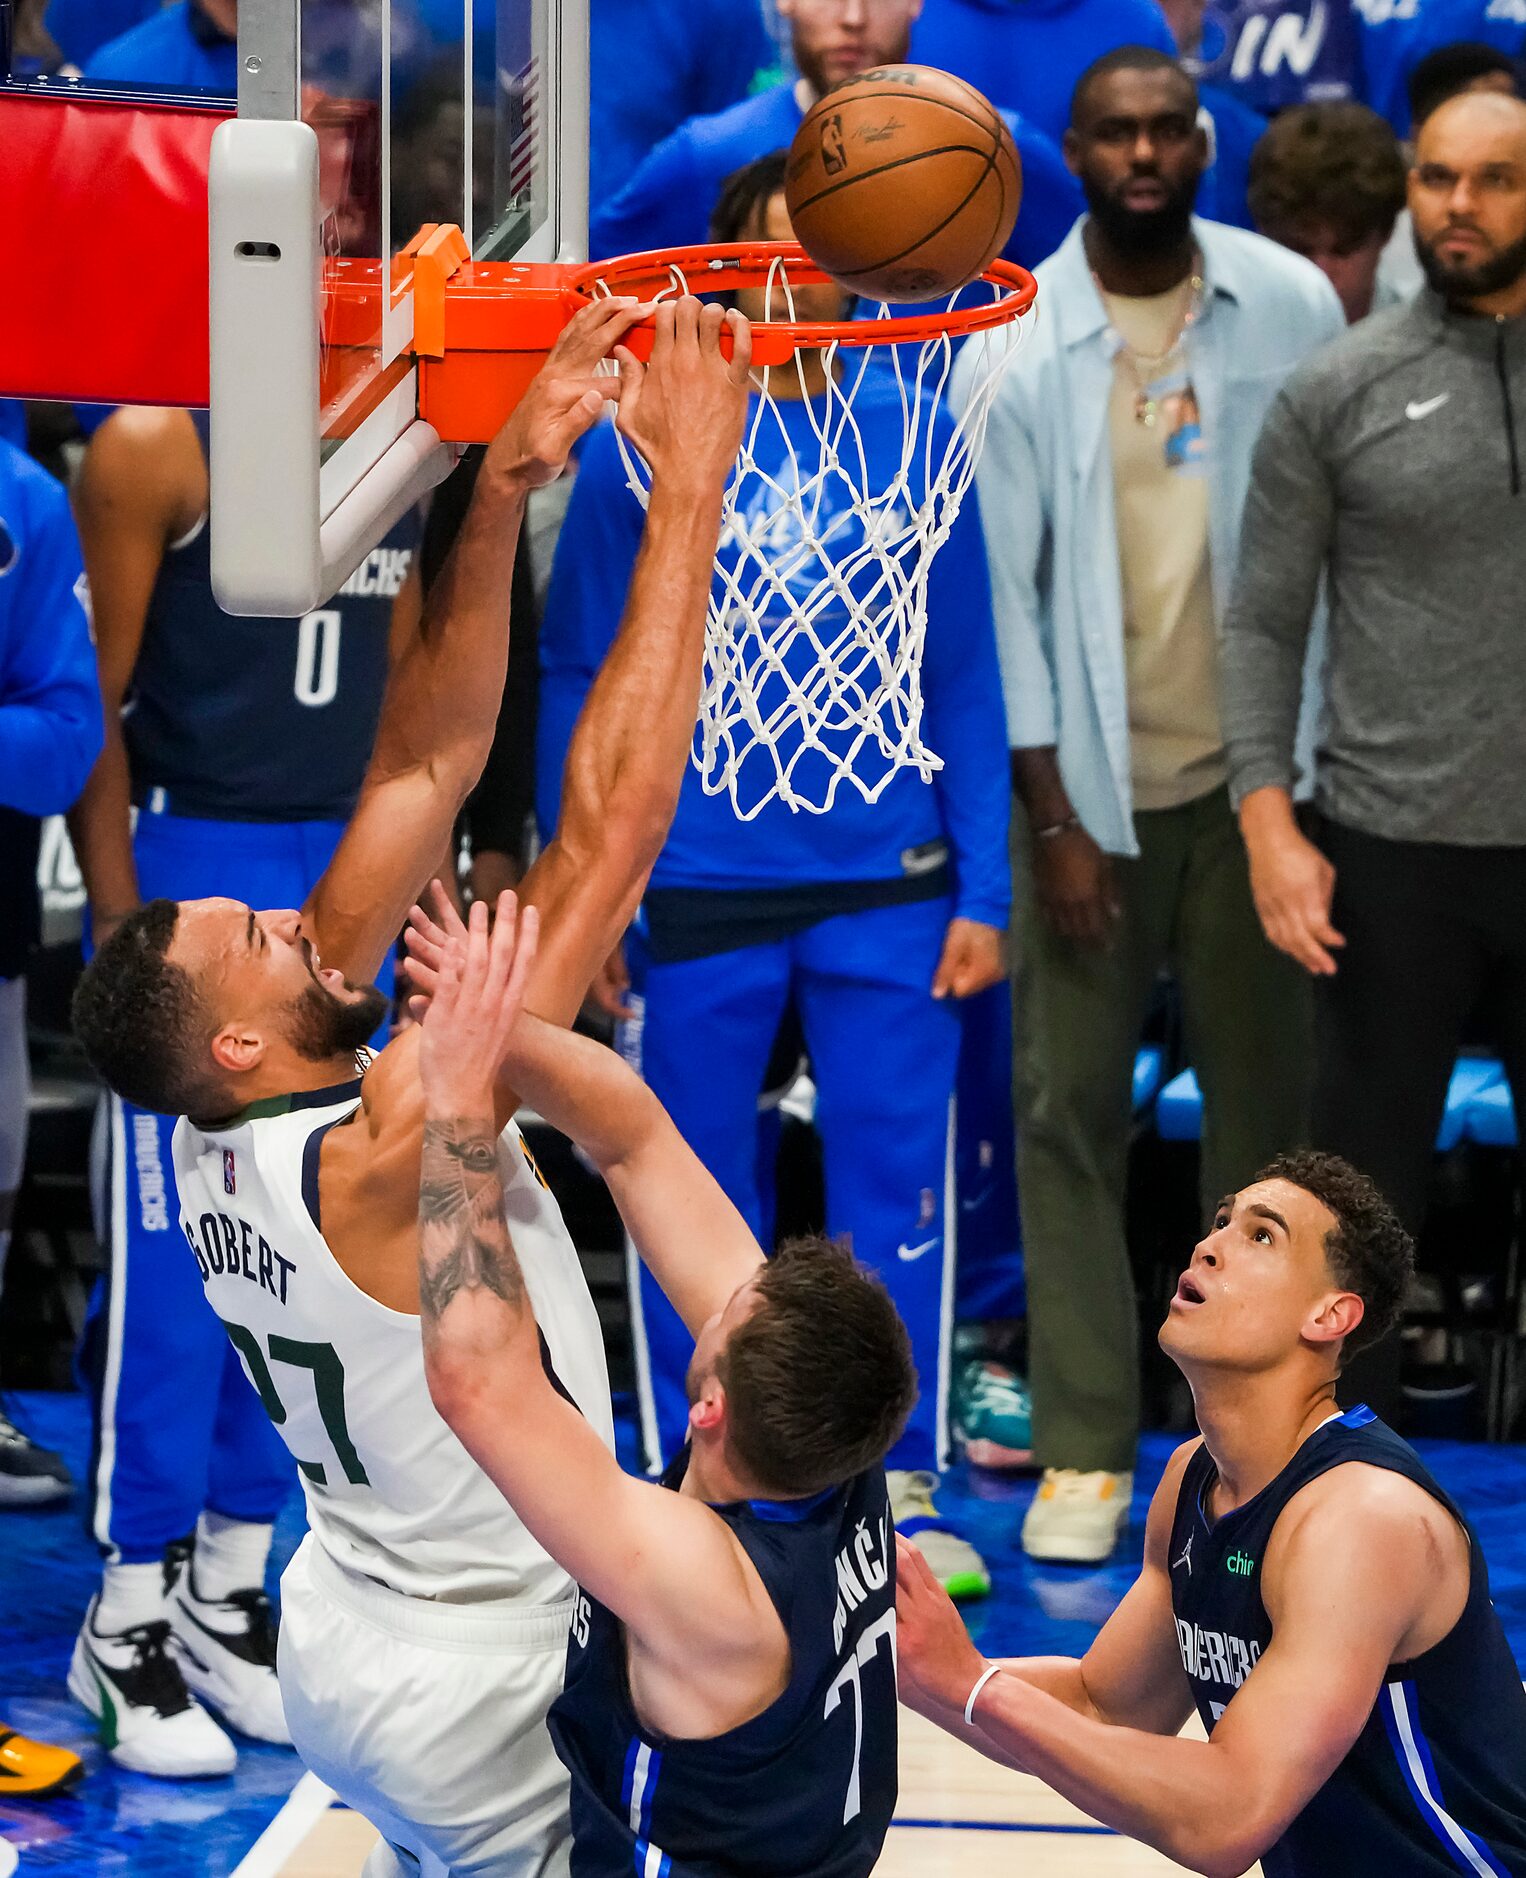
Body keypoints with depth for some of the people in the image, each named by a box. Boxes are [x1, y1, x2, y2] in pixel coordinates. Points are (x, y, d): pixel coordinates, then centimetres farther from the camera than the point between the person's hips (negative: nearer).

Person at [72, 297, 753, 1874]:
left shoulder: (223, 1130, -7)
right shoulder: (389, 1153, -30)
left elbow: (423, 770, -6)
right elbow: (610, 831, -34)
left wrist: (510, 485, -13)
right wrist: (687, 492, -32)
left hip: (343, 1642, 8)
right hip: (481, 1692, -8)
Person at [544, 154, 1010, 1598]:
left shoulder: (918, 445, 4)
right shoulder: (642, 443, -1)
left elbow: (965, 680, 6)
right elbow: (579, 675, 2)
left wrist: (982, 892, 2)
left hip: (888, 887, 1)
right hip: (696, 890, -1)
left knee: (898, 1192, 2)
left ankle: (898, 1489, 14)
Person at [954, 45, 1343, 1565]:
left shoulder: (1289, 304, -3)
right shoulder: (1012, 339, -7)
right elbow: (1003, 584, -5)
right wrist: (1051, 815, -8)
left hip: (1250, 767, 1)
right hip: (1091, 779, -1)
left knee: (1265, 1088, 8)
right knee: (1071, 1109, 1)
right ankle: (1085, 1442, 7)